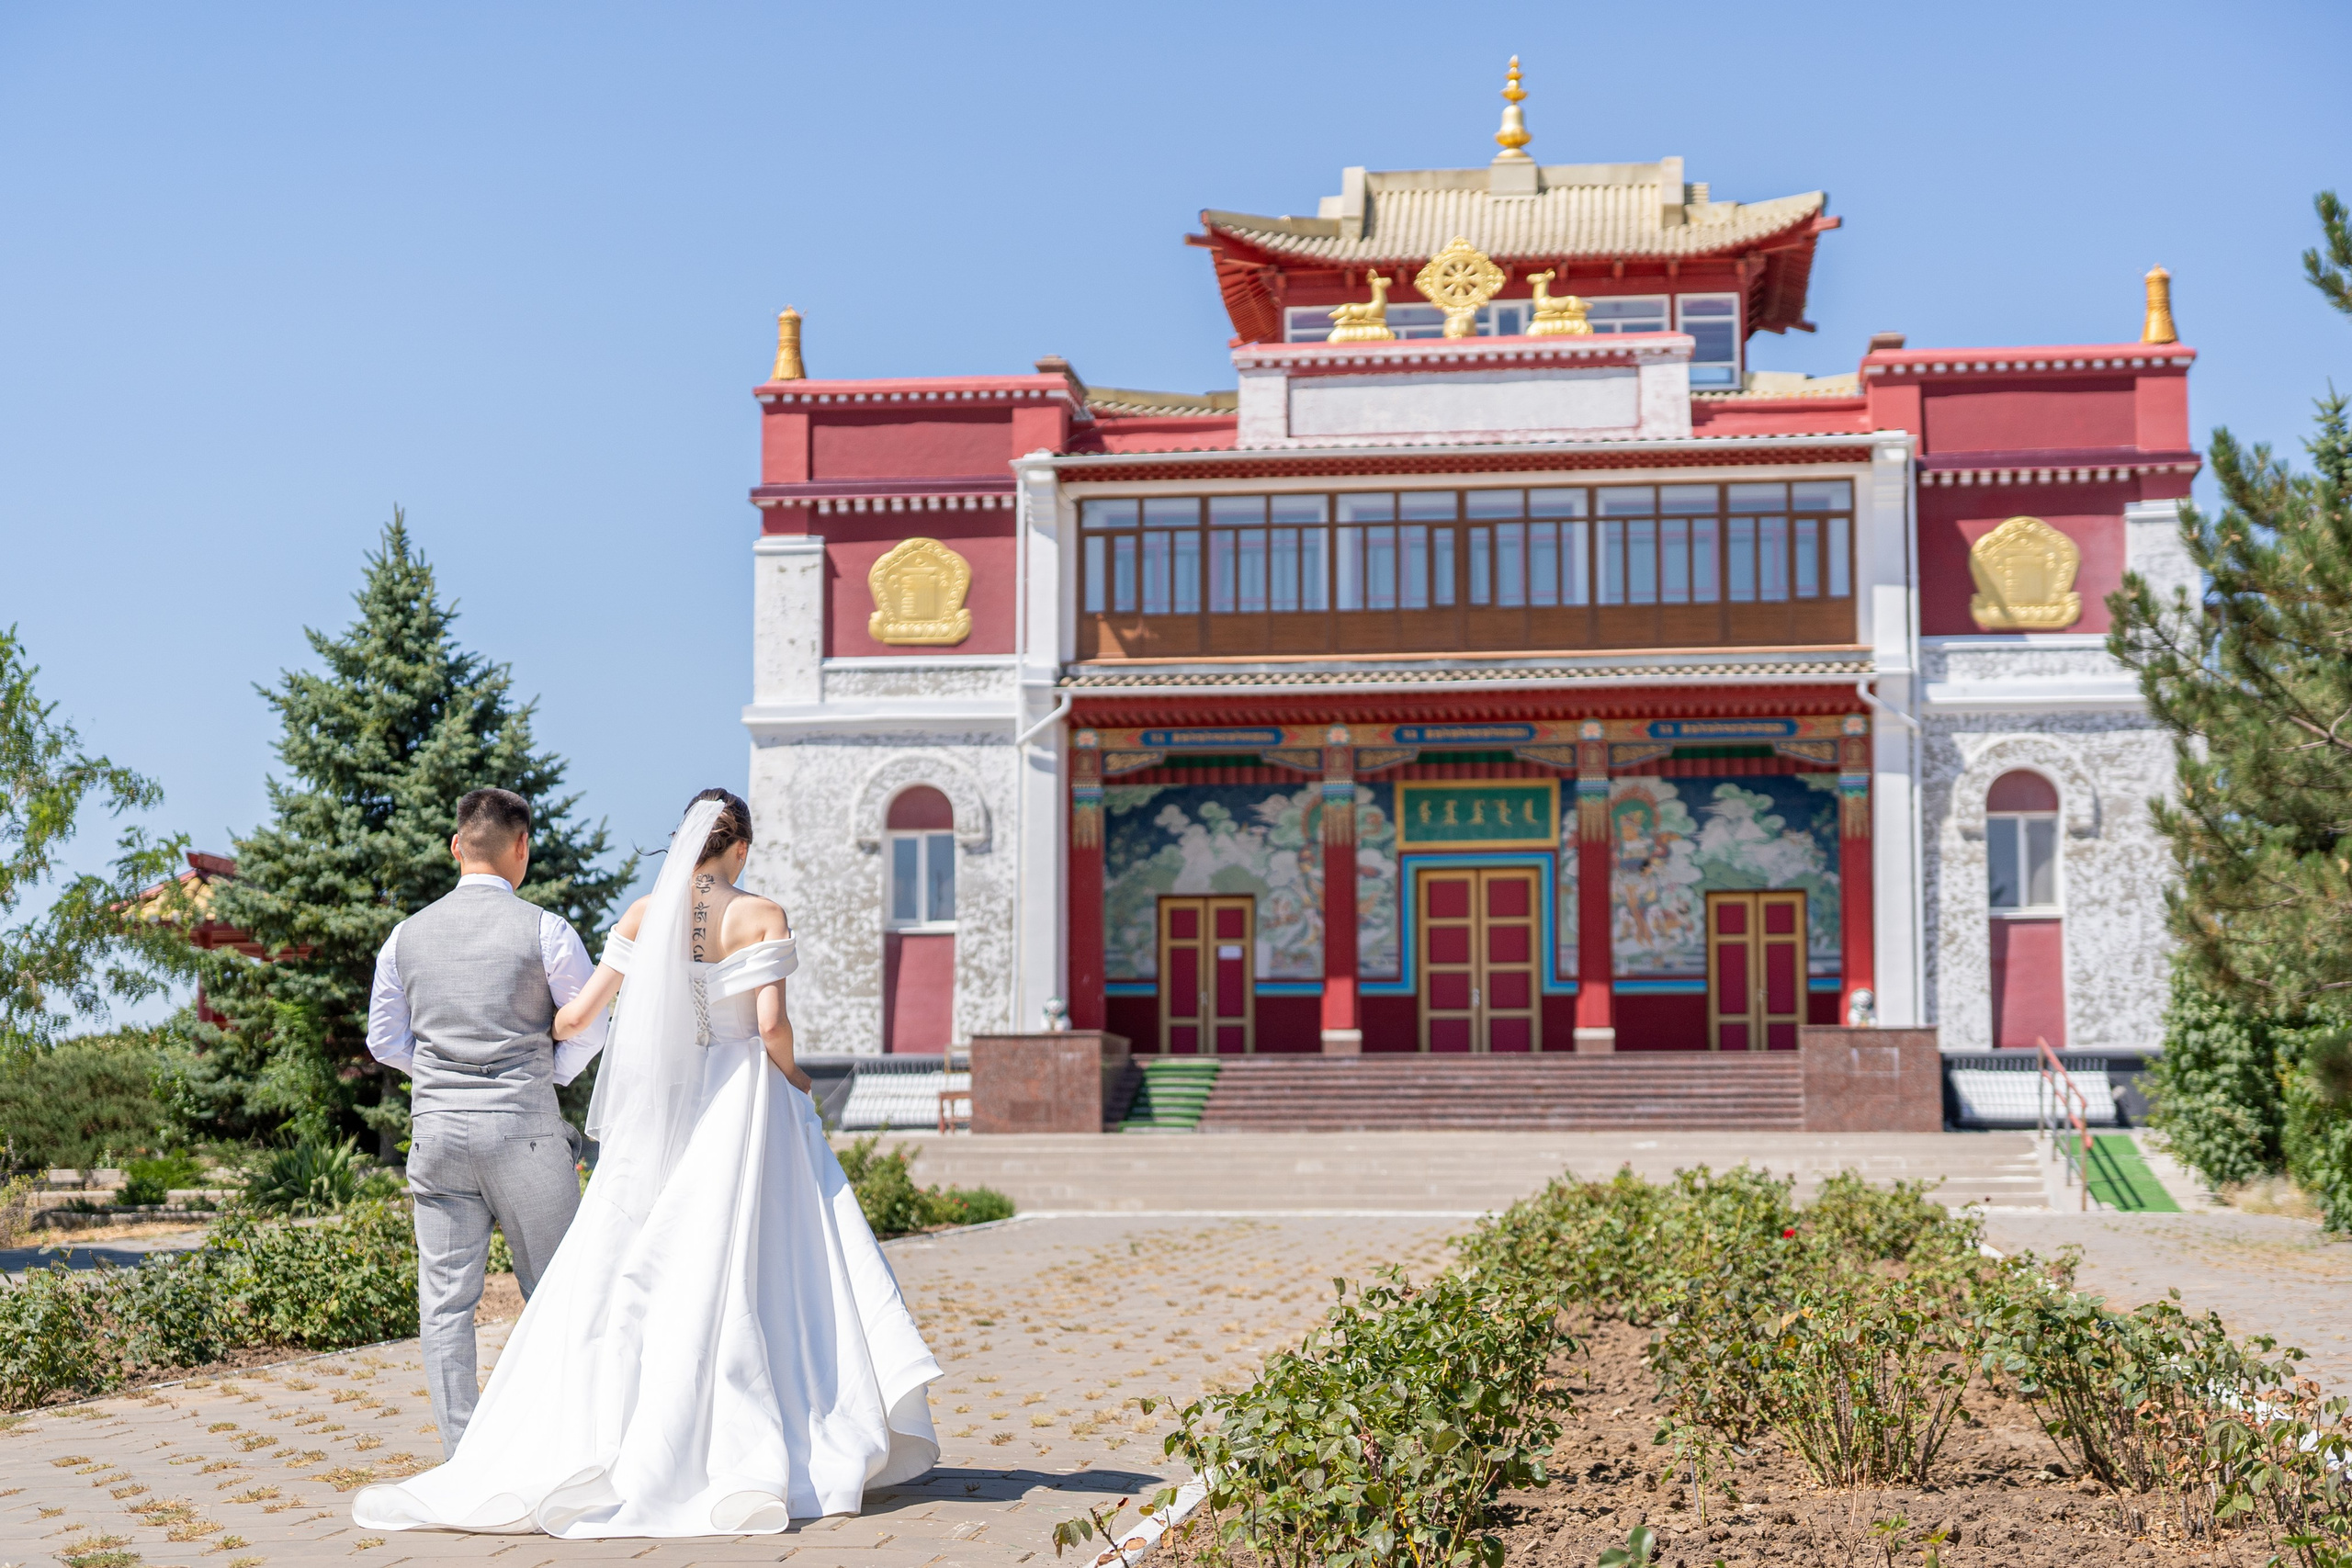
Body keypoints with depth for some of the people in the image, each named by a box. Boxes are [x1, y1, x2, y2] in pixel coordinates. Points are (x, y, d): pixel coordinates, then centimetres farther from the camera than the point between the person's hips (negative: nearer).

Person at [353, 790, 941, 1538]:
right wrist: (791, 1073, 6)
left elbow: (579, 1015, 1)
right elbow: (771, 1022, -14)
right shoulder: (760, 916, -4)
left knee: (620, 1278, 3)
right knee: (748, 1274, 0)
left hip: (662, 1111, 2)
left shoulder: (645, 914, 3)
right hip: (744, 1105, -2)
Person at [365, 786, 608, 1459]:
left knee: (446, 1299, 5)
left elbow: (384, 1039, 12)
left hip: (437, 1131, 3)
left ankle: (463, 1457, 3)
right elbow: (591, 1025, 0)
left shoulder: (408, 934, 5)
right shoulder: (544, 930, -6)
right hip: (525, 1130, -3)